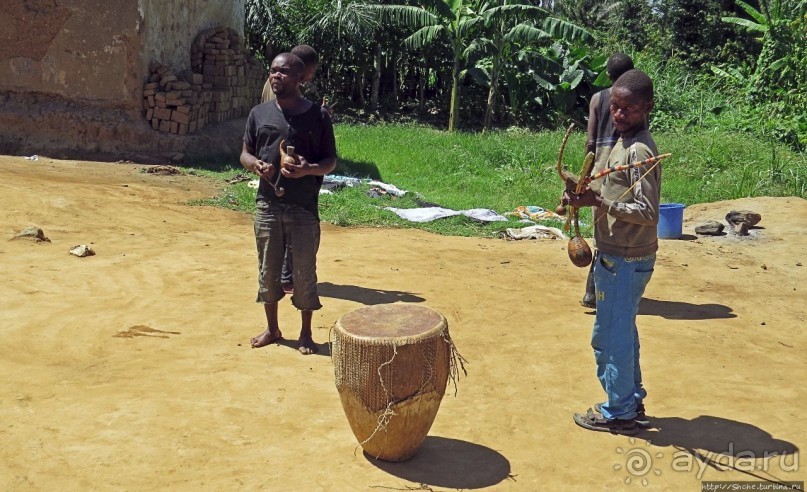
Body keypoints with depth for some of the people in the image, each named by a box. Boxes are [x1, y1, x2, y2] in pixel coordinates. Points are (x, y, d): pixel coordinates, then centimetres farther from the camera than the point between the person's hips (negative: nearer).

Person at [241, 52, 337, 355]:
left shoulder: (318, 115, -2)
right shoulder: (259, 113, 5)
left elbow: (331, 160, 1)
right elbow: (245, 153, 12)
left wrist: (309, 169, -19)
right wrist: (255, 164, -11)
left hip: (304, 208, -3)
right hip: (268, 205, 3)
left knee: (304, 273, 5)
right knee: (268, 270, 11)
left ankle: (306, 334, 21)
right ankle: (272, 329, 29)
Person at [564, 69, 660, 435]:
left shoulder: (639, 150, -19)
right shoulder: (624, 144, 10)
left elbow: (647, 211, -23)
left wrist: (598, 202, -28)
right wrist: (587, 194, 3)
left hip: (625, 261, -10)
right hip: (622, 257, 10)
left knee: (610, 335, 0)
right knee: (622, 332, 18)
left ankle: (618, 413, 12)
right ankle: (632, 403, 30)